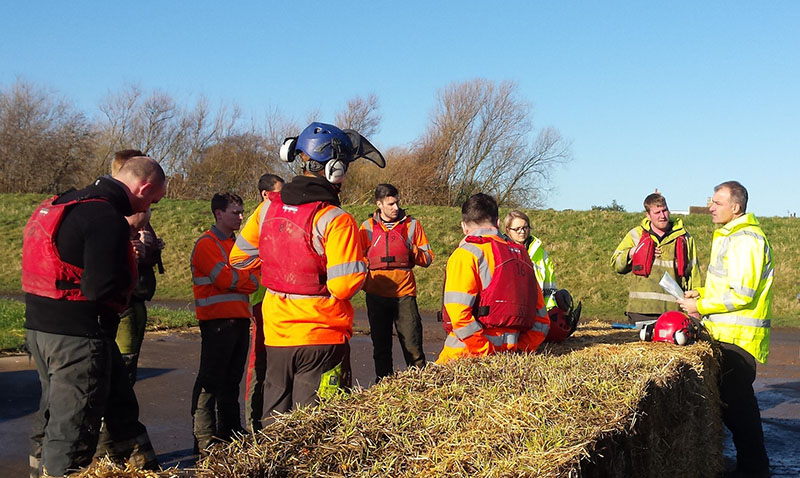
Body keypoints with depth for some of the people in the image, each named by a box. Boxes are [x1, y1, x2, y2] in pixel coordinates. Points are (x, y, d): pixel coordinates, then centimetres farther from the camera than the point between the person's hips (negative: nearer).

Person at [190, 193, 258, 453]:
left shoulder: (233, 243, 21)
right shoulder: (207, 244, -7)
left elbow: (245, 273, 17)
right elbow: (225, 278, -17)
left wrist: (247, 277, -5)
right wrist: (254, 280, -6)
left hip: (239, 318, 9)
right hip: (217, 320, -9)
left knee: (232, 378, 14)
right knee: (211, 379, -6)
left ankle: (230, 431, 23)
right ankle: (204, 439, -4)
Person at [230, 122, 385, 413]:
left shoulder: (268, 207, 0)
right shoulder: (336, 220, -18)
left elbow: (239, 258, 10)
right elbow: (344, 287, -21)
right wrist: (360, 273, 0)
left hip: (276, 336, 5)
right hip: (322, 337, -5)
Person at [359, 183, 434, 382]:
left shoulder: (412, 224, 6)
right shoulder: (368, 227, 7)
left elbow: (427, 258, 7)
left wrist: (410, 250, -11)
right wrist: (366, 282, -3)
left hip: (404, 294, -1)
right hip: (376, 295, 2)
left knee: (412, 346, -7)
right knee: (380, 346, 9)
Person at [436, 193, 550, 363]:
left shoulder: (466, 254, -2)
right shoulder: (521, 255, 19)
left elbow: (459, 313, -15)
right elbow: (541, 321, 17)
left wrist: (487, 351, -10)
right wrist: (518, 350, 12)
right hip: (508, 353, 6)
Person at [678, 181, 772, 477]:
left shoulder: (746, 240, -17)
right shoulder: (729, 236, 17)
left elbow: (742, 294, -22)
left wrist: (701, 306, -14)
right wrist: (702, 292, 12)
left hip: (738, 337, -10)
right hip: (726, 333, 10)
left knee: (737, 402, -5)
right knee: (730, 399, 14)